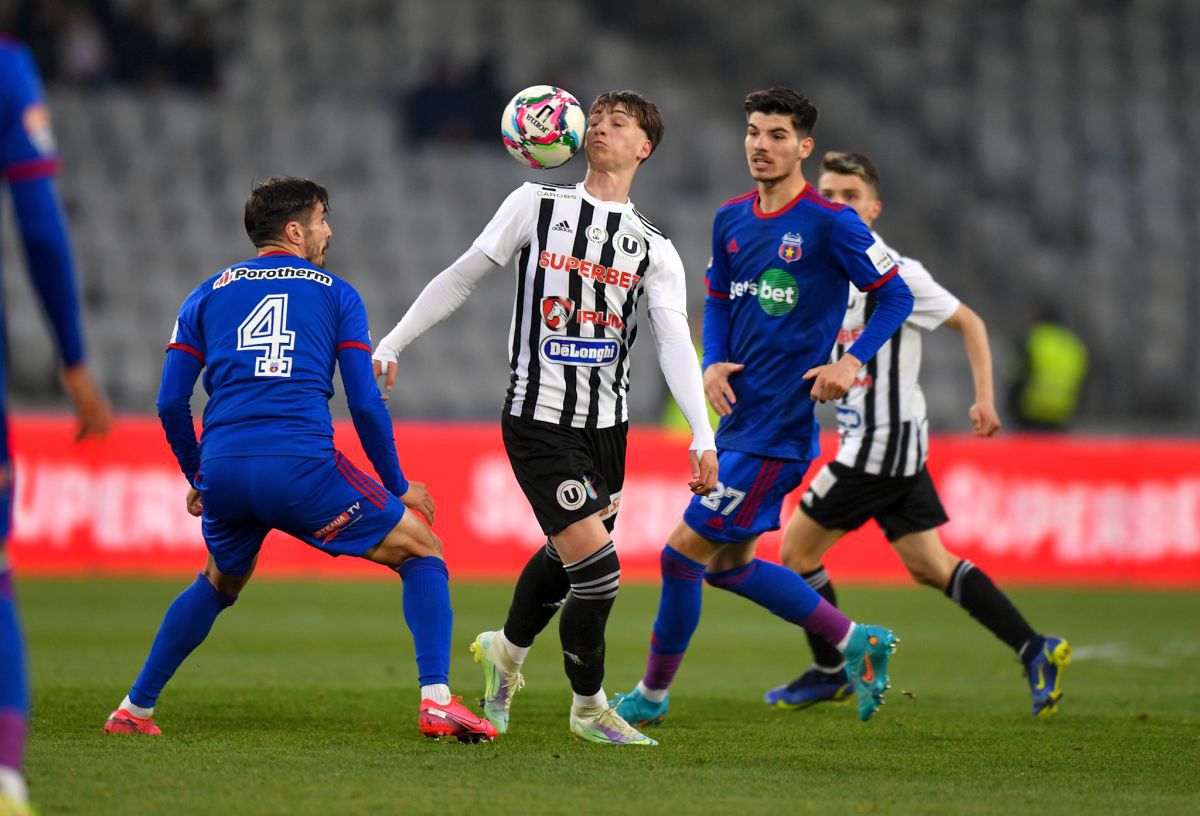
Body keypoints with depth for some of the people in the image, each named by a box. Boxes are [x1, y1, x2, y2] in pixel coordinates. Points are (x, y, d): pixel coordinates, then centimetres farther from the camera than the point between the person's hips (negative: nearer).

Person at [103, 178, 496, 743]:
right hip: (301, 467, -4)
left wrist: (197, 479, 28)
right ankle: (436, 702, -8)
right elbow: (365, 404, 7)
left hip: (223, 468, 4)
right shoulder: (335, 294, 13)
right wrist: (399, 487, 17)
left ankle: (134, 708, 31)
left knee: (220, 582, 33)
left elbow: (170, 403, 14)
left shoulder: (208, 294, 20)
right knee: (422, 553, 9)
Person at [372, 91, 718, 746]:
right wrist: (390, 345, 5)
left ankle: (506, 649, 47)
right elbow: (461, 278, 7)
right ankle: (588, 706, 8)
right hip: (539, 420, -4)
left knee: (566, 556, 16)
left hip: (607, 426, 4)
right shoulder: (536, 205, 0)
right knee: (597, 569, -13)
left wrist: (702, 438, -16)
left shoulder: (653, 250, 4)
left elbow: (675, 344, -4)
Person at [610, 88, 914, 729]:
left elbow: (896, 296, -6)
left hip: (779, 429, -8)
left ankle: (651, 694, 11)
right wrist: (713, 362, 2)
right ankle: (858, 644, 26)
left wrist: (853, 360, -19)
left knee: (683, 553, -6)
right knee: (728, 565, 15)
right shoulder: (731, 220, 10)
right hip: (737, 419, 8)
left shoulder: (830, 224, -11)